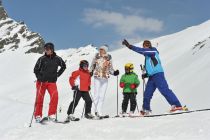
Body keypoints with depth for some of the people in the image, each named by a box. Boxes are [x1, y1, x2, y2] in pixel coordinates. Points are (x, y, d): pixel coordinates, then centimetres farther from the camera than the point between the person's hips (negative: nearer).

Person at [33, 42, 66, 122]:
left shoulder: (57, 59, 0)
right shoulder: (42, 59, -4)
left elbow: (63, 66, 18)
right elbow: (36, 70, 3)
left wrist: (57, 74, 10)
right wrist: (40, 78, -10)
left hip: (52, 82, 1)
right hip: (41, 82, -1)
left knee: (55, 96, -17)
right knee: (40, 98, 0)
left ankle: (51, 114, -6)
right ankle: (38, 115, 14)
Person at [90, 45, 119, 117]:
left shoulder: (108, 58, 3)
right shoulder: (96, 57, 2)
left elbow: (110, 68, 9)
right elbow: (92, 65, 14)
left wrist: (114, 72, -9)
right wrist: (91, 72, 0)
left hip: (105, 78, 1)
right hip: (97, 77, -1)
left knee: (102, 96, 3)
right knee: (96, 95, -6)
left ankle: (99, 112, 8)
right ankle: (96, 110, 8)